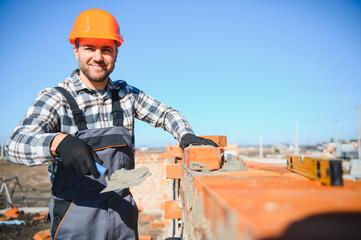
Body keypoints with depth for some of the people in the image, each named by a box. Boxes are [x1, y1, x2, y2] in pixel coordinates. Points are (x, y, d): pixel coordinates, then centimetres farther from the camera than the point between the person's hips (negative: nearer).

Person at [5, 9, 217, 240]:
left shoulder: (126, 94, 4)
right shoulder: (55, 98, -9)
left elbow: (165, 114, 11)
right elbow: (16, 144, -21)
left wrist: (186, 135, -10)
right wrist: (58, 142, -42)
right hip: (75, 217, -3)